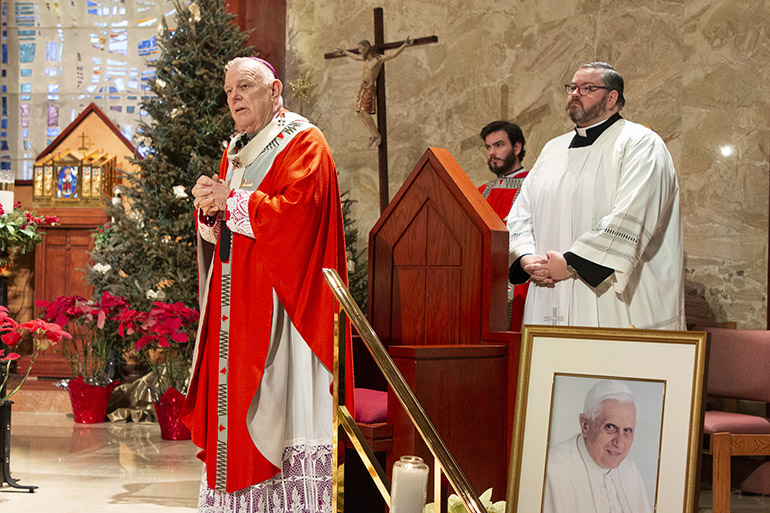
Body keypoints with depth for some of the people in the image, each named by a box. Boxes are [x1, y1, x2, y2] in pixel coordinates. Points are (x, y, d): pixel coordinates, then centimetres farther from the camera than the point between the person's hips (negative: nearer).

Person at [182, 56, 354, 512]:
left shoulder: (303, 143, -4)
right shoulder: (236, 151, 20)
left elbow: (294, 212, -19)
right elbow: (216, 233, 20)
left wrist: (230, 200, -11)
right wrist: (210, 209, -3)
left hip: (279, 299, -8)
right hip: (234, 308, 8)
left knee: (281, 404, -8)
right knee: (232, 403, 5)